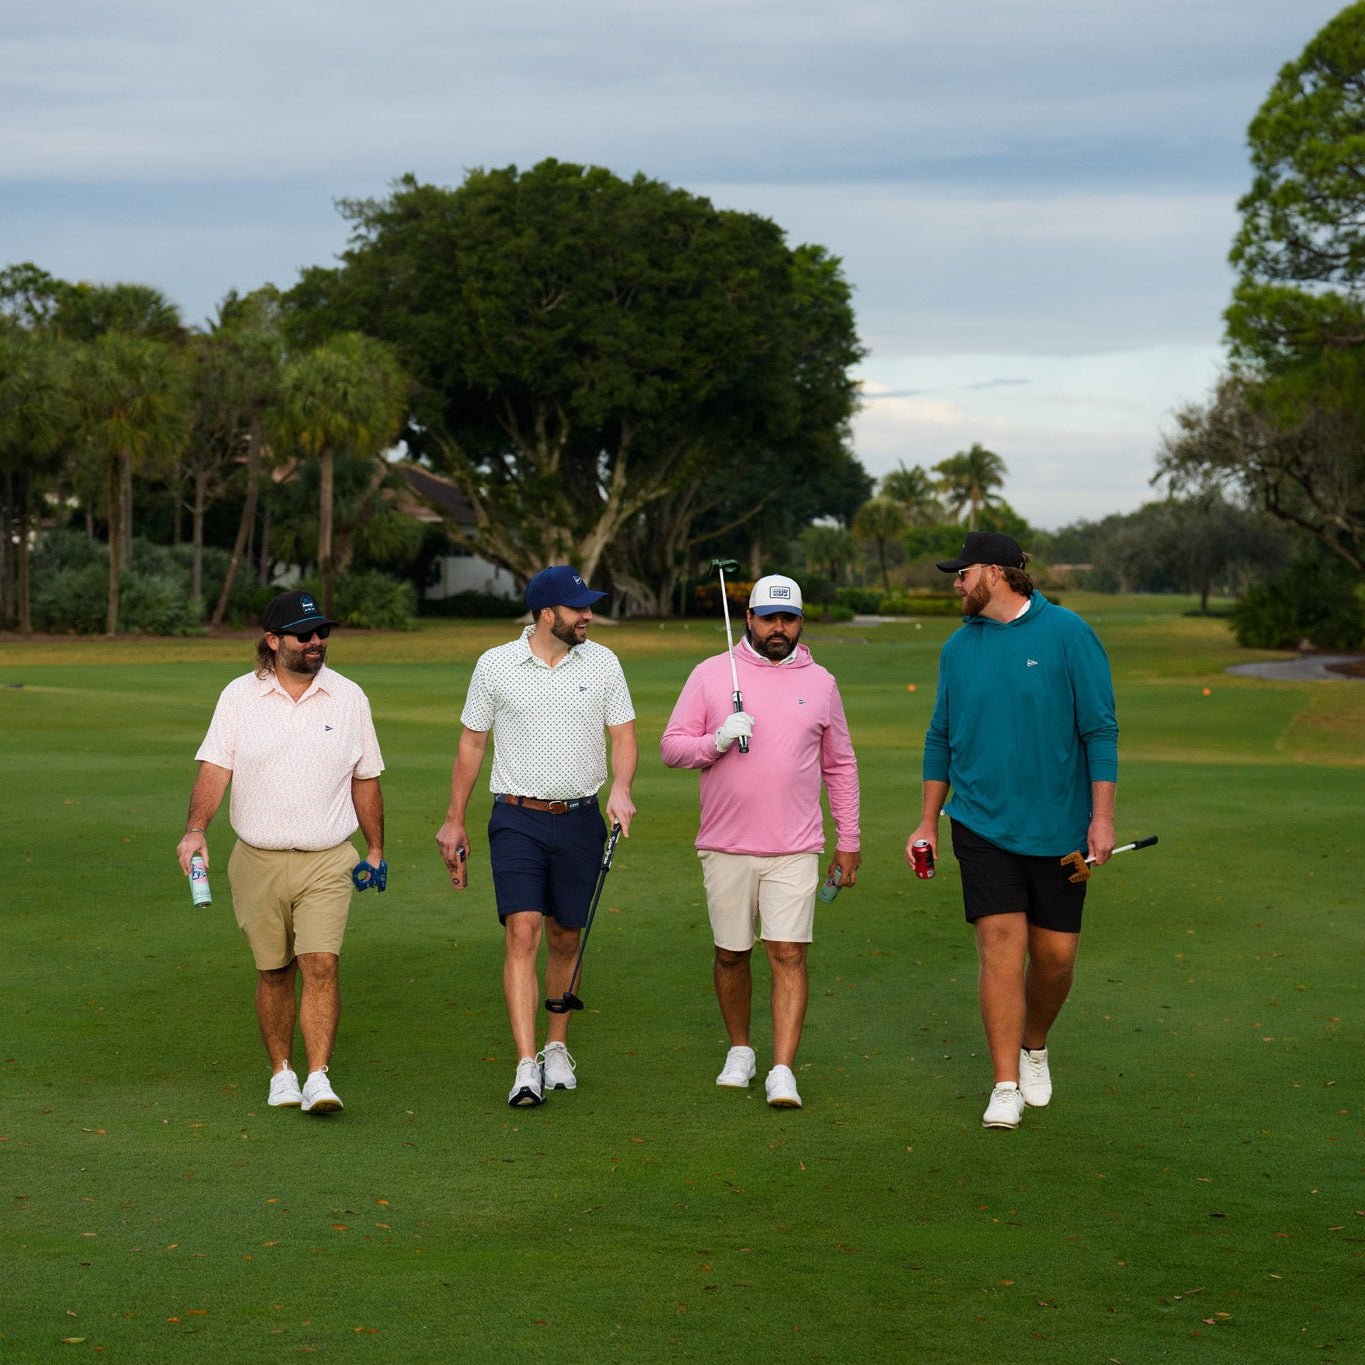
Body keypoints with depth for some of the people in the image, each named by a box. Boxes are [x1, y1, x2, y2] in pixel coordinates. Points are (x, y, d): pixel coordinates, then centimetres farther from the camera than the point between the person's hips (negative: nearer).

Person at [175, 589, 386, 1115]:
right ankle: (281, 1072, 22)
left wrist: (376, 849, 16)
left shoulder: (348, 697, 5)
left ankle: (318, 1077, -13)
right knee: (274, 972, 8)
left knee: (321, 965, -13)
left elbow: (366, 779, 13)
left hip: (327, 861, 0)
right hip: (258, 860, 0)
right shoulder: (239, 696, 1)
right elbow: (214, 769, -6)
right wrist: (196, 829, -21)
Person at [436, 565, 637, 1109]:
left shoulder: (602, 663, 3)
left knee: (566, 939, 8)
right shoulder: (495, 665, 0)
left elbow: (623, 735, 6)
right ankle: (527, 1066, -17)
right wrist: (454, 820, 8)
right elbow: (471, 743, 8)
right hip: (518, 819, -2)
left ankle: (557, 1047, 26)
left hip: (581, 820, 2)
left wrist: (621, 789, -14)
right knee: (522, 933, -14)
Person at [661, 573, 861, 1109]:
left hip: (794, 850, 0)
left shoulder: (820, 682, 8)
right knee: (731, 954, 9)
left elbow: (840, 766, 14)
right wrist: (718, 740, -18)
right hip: (724, 848, 1)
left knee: (789, 956, -9)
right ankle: (740, 1051, 28)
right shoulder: (711, 674, 3)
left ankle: (783, 1071, -10)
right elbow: (671, 745, 2)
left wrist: (848, 841, 11)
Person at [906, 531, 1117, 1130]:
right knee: (1001, 945, -8)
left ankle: (1034, 1046, 33)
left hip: (1058, 827, -2)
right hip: (983, 826, 2)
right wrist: (927, 823, 13)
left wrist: (1102, 817, -11)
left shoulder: (1066, 633, -5)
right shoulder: (959, 646, 7)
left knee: (1055, 954, 4)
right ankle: (1006, 1087, -3)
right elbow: (941, 738, 15)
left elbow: (1100, 729, -6)